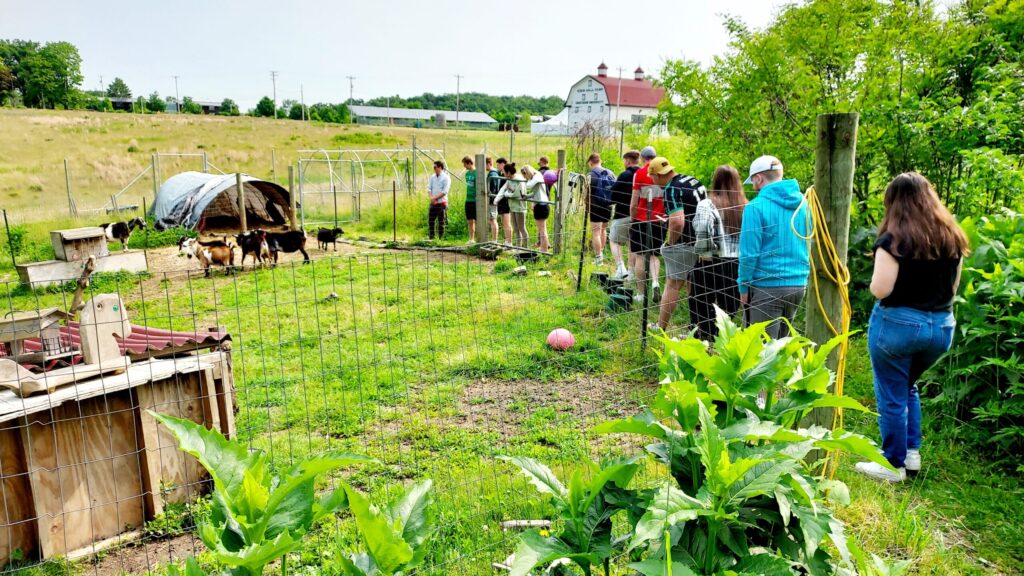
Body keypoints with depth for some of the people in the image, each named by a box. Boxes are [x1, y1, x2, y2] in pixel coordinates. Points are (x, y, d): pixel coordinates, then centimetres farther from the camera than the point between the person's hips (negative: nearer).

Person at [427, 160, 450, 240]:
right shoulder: (432, 177, 12)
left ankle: (441, 239, 6)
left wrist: (435, 198, -15)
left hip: (442, 203, -5)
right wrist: (431, 197, -9)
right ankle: (431, 238, 12)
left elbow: (445, 191, -13)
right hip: (433, 203, 5)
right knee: (430, 221, 5)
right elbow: (429, 188, 9)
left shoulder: (446, 177, -5)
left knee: (441, 222, 0)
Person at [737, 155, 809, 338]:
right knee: (780, 344, 19)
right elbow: (809, 246, 14)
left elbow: (749, 252, -14)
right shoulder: (803, 203, 6)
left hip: (767, 287, -6)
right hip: (798, 285, 6)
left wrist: (743, 286, -4)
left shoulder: (757, 206, -14)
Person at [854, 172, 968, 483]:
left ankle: (894, 465, 18)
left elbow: (880, 290, -18)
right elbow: (952, 287, 13)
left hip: (897, 323, -6)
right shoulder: (953, 237, 5)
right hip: (941, 327, 6)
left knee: (892, 396, 8)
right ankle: (912, 453, 28)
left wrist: (876, 279, 2)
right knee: (908, 387, 26)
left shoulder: (894, 238, -14)